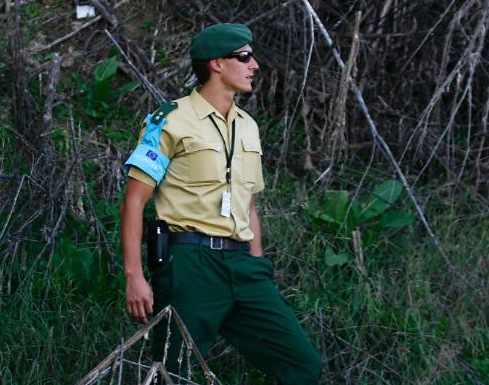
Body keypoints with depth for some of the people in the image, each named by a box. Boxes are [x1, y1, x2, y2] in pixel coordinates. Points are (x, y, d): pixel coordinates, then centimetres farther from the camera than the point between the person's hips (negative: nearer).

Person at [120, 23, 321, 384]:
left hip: (241, 264, 6)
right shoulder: (172, 121, -4)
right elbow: (135, 200, -6)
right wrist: (134, 276, -14)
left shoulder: (248, 126, 17)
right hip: (190, 264, -6)